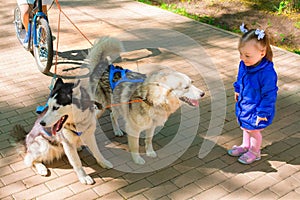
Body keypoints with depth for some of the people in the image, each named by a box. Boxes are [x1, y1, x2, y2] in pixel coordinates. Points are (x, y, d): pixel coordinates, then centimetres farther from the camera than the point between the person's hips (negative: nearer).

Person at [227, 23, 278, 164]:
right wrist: (237, 90, 22)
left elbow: (269, 94, -25)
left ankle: (254, 152, 41)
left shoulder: (267, 73, -34)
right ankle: (245, 146, 51)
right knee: (245, 127, 27)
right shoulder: (244, 64, -13)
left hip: (256, 109, -7)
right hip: (243, 104, 7)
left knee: (253, 130, 15)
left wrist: (263, 112, -19)